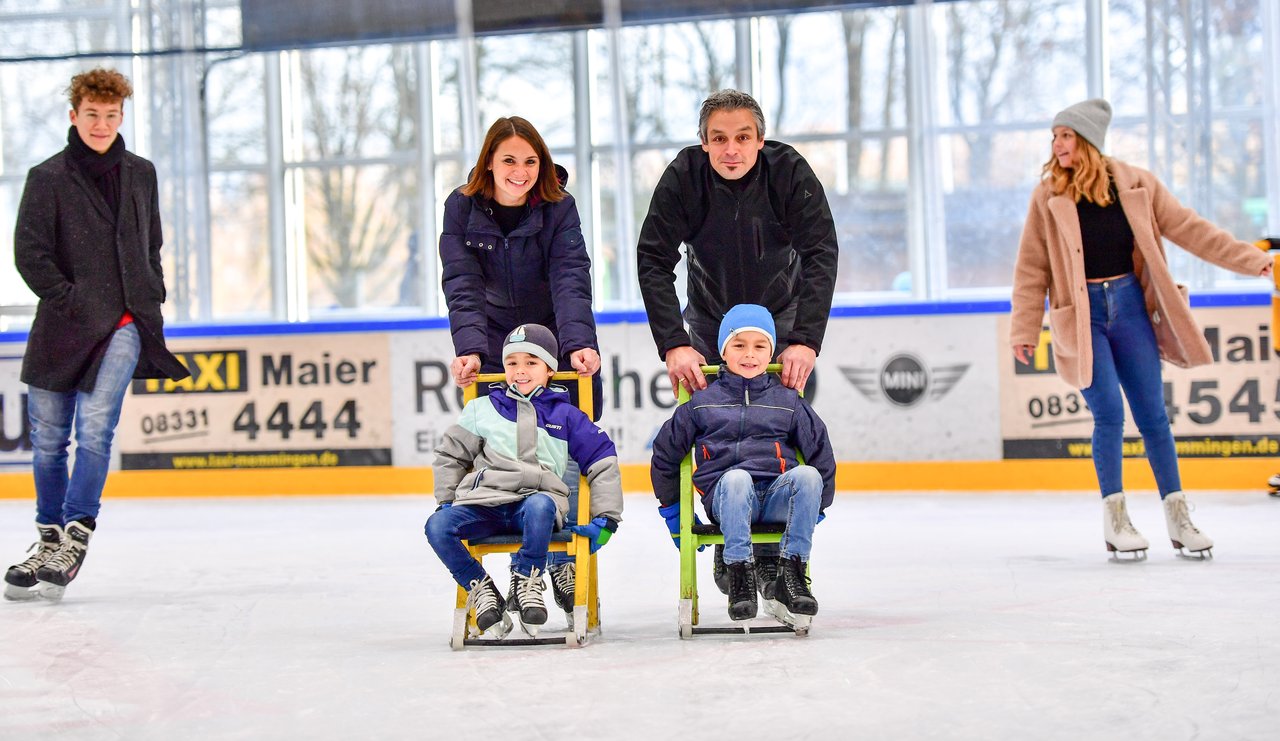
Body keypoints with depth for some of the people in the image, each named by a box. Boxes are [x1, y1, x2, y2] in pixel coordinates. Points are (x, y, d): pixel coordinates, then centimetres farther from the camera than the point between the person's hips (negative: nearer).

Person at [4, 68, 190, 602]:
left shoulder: (140, 175, 11)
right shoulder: (47, 178, 0)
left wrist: (152, 298, 12)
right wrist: (70, 299, -11)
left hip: (125, 323, 0)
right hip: (62, 327, 0)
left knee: (95, 430, -15)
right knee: (48, 439, 6)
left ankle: (76, 539, -13)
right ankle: (48, 538, 20)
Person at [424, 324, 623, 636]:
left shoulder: (566, 415, 11)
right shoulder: (482, 409, 16)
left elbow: (603, 463, 10)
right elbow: (450, 454, 24)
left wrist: (605, 519, 4)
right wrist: (446, 501, 13)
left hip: (537, 499, -2)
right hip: (483, 502, 2)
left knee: (539, 506, -40)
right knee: (437, 526, -26)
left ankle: (526, 582, -19)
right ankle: (482, 591, -8)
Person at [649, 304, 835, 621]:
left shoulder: (788, 401, 13)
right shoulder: (702, 402, 11)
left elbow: (820, 452, 19)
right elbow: (665, 453, 18)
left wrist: (815, 508, 15)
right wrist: (672, 511, 20)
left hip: (778, 494, 2)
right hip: (726, 496, -1)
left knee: (808, 475, -30)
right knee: (736, 478, -37)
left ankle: (791, 573, -28)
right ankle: (740, 576, -38)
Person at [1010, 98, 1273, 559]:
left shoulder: (1135, 185, 1)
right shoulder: (1048, 197, -2)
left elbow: (1189, 230, 5)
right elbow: (1032, 268, 1)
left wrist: (1253, 260, 3)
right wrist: (1025, 330, -1)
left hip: (1131, 307, 2)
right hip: (1082, 315, -2)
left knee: (1152, 414, 4)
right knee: (1109, 415, -10)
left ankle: (1178, 517, 14)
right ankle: (1114, 518, 2)